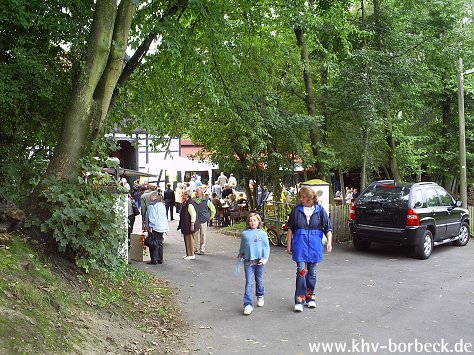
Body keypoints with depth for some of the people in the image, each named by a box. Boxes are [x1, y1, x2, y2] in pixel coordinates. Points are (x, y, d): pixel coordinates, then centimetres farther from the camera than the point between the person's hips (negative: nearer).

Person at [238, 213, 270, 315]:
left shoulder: (262, 233, 1)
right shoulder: (245, 234, 4)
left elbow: (267, 247, 1)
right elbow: (242, 247, 16)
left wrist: (265, 259, -8)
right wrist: (240, 256, 21)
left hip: (259, 261, 0)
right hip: (248, 261, 0)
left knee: (259, 281, 16)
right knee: (249, 283, -5)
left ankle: (260, 296, 41)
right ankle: (248, 305, -5)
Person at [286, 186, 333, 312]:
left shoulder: (320, 210, 0)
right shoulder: (296, 210, 2)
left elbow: (328, 228, 2)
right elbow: (290, 228, 7)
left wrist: (329, 242, -10)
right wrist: (289, 244, 5)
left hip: (315, 245, 1)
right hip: (300, 245, -1)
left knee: (312, 272, 11)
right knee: (301, 271, -8)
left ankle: (310, 297, 25)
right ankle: (299, 300, -4)